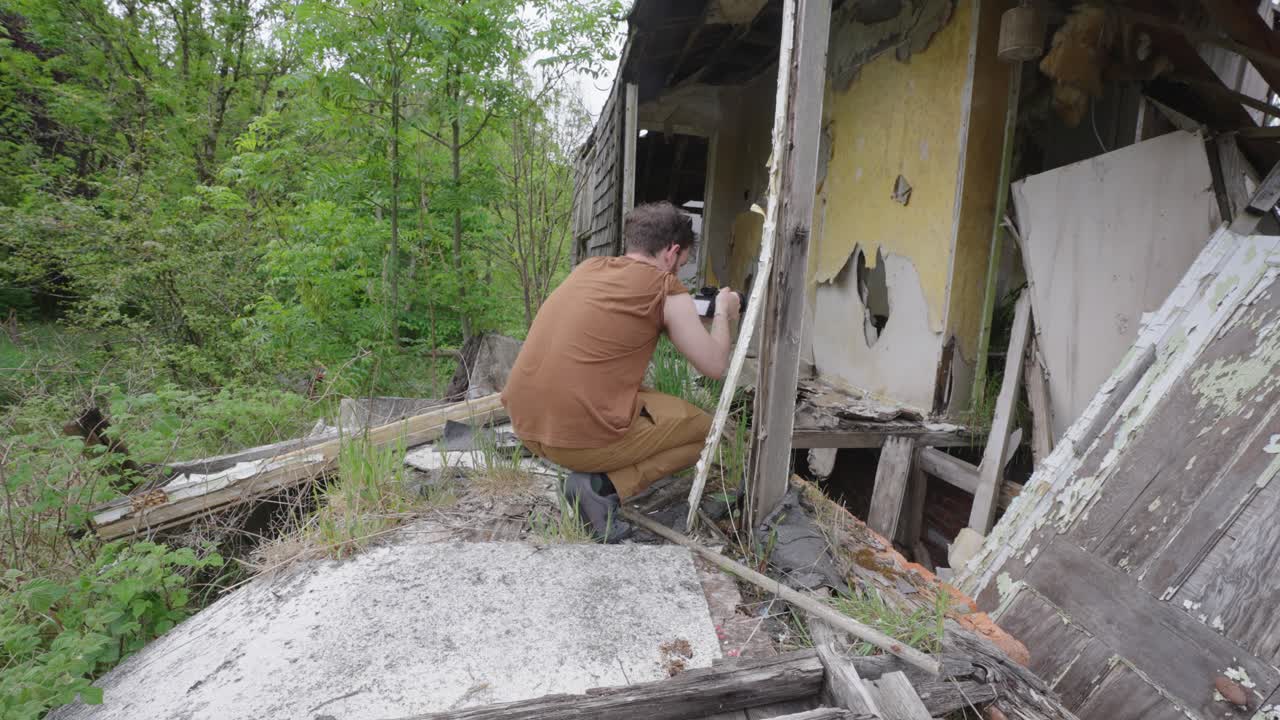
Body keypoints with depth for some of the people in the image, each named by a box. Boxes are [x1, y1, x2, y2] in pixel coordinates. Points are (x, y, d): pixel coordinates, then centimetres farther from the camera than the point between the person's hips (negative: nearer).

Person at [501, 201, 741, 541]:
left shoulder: (588, 268, 15)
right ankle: (603, 486, -2)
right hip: (581, 436, -7)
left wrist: (682, 321, 34)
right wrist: (723, 312, 21)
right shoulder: (666, 289, -3)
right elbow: (716, 367, 3)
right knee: (705, 428, 15)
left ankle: (592, 475, 12)